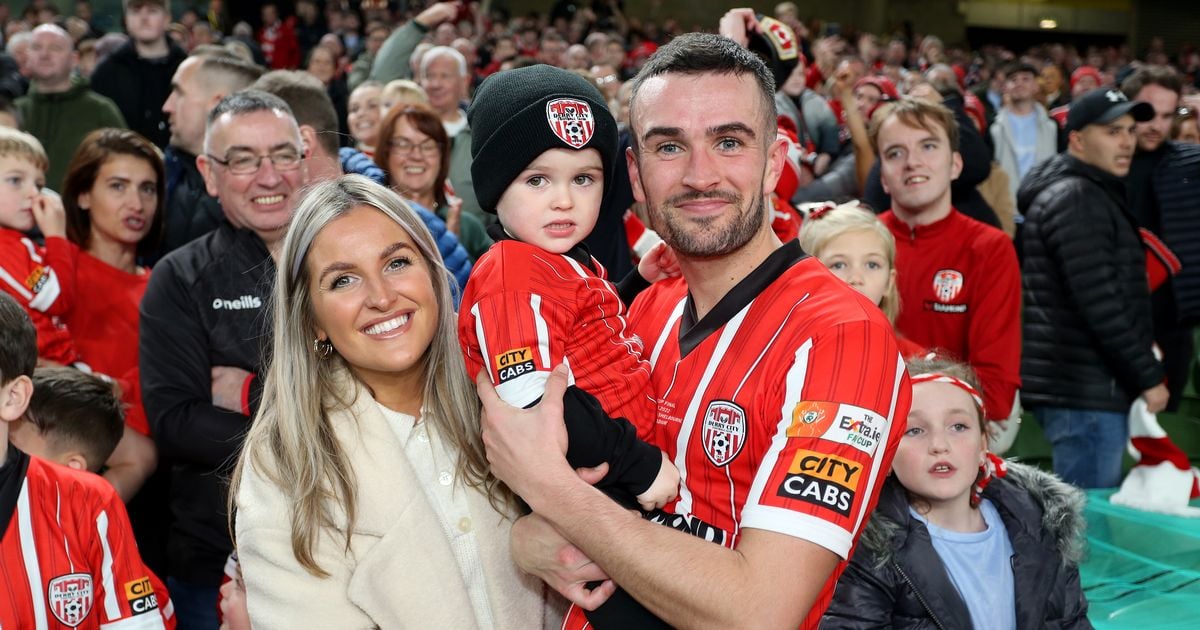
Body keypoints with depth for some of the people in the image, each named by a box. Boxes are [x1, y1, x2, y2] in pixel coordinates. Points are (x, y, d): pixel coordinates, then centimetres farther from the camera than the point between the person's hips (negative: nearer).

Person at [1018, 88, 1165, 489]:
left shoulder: (1091, 193, 19)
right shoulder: (1077, 199, -14)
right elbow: (1100, 304, -21)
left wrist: (1141, 370, 18)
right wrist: (1149, 377, -14)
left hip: (1085, 386, 10)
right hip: (1085, 393, -10)